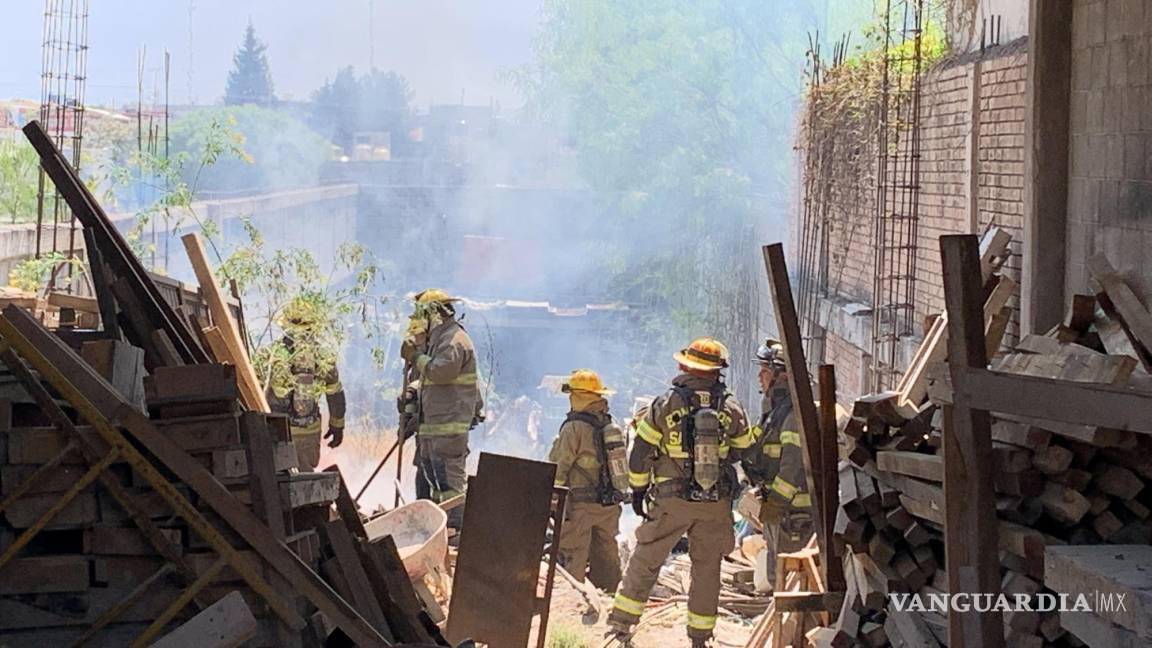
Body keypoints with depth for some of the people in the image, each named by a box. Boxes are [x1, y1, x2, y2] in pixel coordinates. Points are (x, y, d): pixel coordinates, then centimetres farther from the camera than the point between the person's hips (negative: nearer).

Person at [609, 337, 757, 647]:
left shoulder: (665, 404, -7)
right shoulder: (731, 407, -4)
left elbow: (640, 452, -4)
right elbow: (743, 450, 10)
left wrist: (638, 489, 6)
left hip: (671, 501, -1)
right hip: (716, 504, 1)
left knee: (646, 560, 9)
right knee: (707, 569, 11)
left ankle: (622, 622, 7)